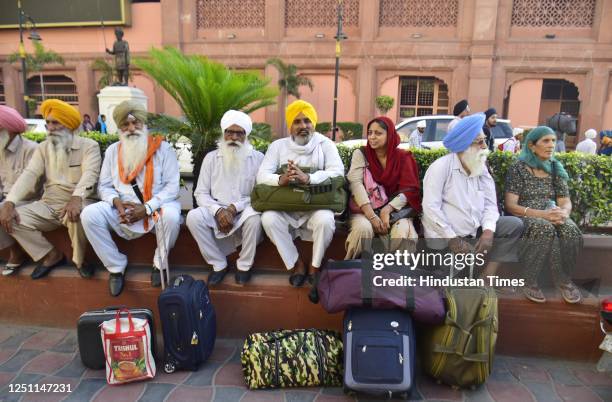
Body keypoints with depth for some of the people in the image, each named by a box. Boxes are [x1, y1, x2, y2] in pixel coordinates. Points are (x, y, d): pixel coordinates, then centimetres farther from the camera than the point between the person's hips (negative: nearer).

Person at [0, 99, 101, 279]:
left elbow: (89, 174, -19)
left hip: (76, 203, -5)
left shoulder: (89, 146, -3)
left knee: (77, 215, -38)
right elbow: (29, 175, -1)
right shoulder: (43, 148, 11)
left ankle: (79, 259, -10)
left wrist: (77, 198, -40)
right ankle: (51, 255, 4)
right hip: (48, 204, 5)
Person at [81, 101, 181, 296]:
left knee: (171, 215, -36)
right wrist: (117, 202, -15)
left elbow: (172, 186, -9)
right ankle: (116, 267, -3)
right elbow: (104, 186, 9)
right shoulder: (113, 150, 11)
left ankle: (159, 263, -7)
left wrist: (147, 208, -20)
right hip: (122, 208, 4)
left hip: (157, 207, -3)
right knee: (89, 214, -20)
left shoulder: (163, 148, -2)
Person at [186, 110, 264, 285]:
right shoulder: (211, 158, 4)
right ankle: (219, 264, -8)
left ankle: (244, 265, -10)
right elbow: (201, 193, 1)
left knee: (254, 218, -35)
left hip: (244, 211, -2)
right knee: (193, 217, -26)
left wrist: (234, 208, -18)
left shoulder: (258, 158, -1)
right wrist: (219, 211, -17)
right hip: (217, 211, 2)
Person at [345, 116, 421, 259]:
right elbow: (356, 183, -13)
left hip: (395, 208, 1)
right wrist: (371, 215, -25)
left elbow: (408, 189, -4)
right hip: (366, 209, -1)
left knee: (404, 233, -30)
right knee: (363, 228, -32)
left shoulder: (403, 157, 4)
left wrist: (387, 210, -20)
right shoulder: (361, 154, 1)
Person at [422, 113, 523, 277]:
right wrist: (452, 238, -21)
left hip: (475, 229, 7)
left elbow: (490, 203, 4)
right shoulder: (441, 166, -13)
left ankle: (488, 274, -12)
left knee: (514, 225, -4)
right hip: (445, 236, -7)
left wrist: (488, 231, -15)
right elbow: (430, 207, -20)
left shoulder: (482, 168, 8)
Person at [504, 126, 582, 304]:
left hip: (551, 216, 4)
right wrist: (541, 214, -23)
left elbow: (565, 202, 9)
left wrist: (563, 212, -17)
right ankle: (564, 281, -15)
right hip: (525, 217, -4)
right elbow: (511, 205, -9)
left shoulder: (556, 168, 12)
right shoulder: (518, 168, -2)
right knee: (546, 228, -36)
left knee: (571, 230, -30)